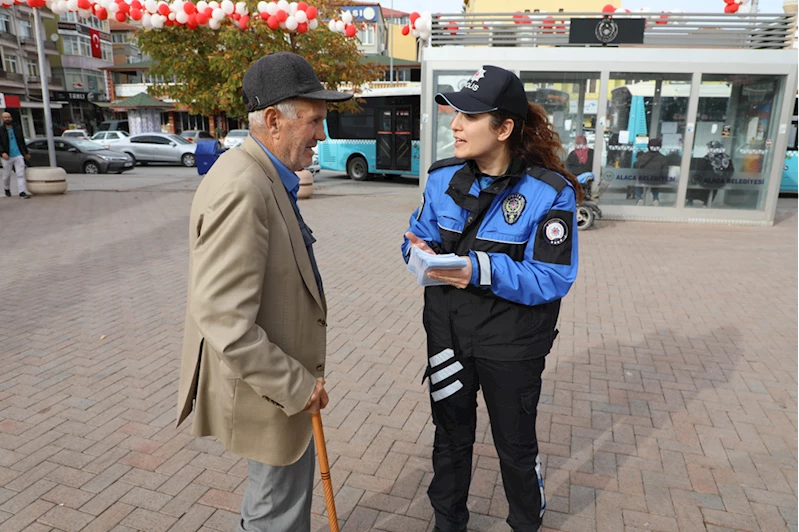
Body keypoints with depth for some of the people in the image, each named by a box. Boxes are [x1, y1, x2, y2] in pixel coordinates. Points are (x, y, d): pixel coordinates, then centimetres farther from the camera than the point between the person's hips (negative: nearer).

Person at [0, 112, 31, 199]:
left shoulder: (17, 129, 11)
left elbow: (22, 142, 18)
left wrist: (26, 153, 20)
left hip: (18, 155, 1)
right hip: (7, 157, -1)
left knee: (21, 174, -7)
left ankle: (22, 192, -11)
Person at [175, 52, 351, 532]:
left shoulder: (265, 177, 5)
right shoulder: (241, 191, -28)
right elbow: (223, 319, -31)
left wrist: (302, 376, 13)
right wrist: (296, 386, -21)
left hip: (284, 378, 10)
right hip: (263, 387, -10)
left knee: (291, 484, 29)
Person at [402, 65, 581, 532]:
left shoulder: (549, 193, -18)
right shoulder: (444, 179, -4)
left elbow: (554, 278, -20)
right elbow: (421, 235, 6)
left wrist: (482, 271, -33)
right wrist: (423, 251, -18)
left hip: (512, 344, -3)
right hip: (448, 331, 4)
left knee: (515, 445, 18)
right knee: (451, 437, 21)